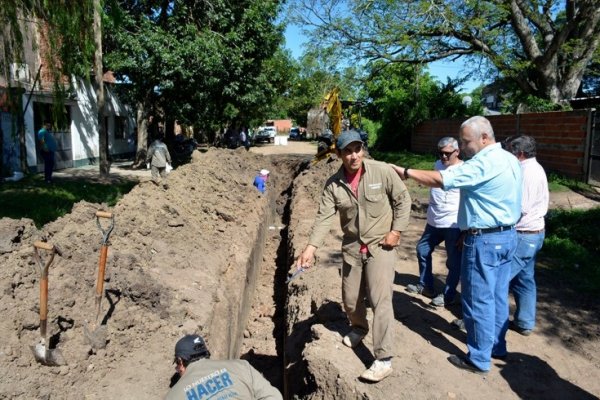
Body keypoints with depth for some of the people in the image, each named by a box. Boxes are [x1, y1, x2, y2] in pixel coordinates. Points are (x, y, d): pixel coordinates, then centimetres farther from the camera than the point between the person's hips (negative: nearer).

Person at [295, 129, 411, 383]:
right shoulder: (333, 184, -7)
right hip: (352, 247, 4)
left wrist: (397, 230, -10)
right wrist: (311, 247, -23)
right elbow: (324, 217, -12)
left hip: (380, 245, -4)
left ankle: (383, 360, 3)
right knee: (350, 299, 16)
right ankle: (359, 327, 48)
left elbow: (403, 200, -4)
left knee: (380, 300, -7)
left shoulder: (382, 171, -13)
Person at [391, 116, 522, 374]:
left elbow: (441, 180, -27)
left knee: (479, 300, 2)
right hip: (507, 235, 10)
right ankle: (496, 347, 32)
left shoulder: (483, 163, -21)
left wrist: (405, 172, -17)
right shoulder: (510, 160, 10)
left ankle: (479, 359, 14)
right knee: (497, 296, 19)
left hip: (485, 240, -10)